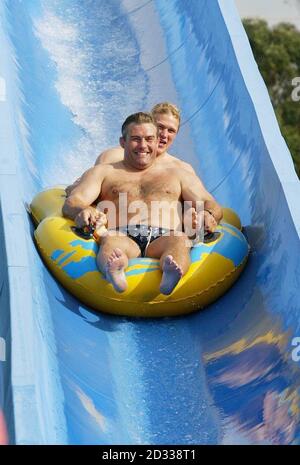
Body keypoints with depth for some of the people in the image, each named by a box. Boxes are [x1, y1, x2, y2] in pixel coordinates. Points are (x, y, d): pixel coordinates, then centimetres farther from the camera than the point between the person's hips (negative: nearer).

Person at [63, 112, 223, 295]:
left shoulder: (178, 174, 32)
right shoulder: (103, 172, 28)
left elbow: (212, 205, 23)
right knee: (110, 240, -36)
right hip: (123, 238, 0)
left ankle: (171, 274, -67)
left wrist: (208, 215, -5)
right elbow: (72, 202, 13)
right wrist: (83, 210, -14)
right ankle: (115, 273, -69)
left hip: (163, 239, 1)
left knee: (180, 239, -34)